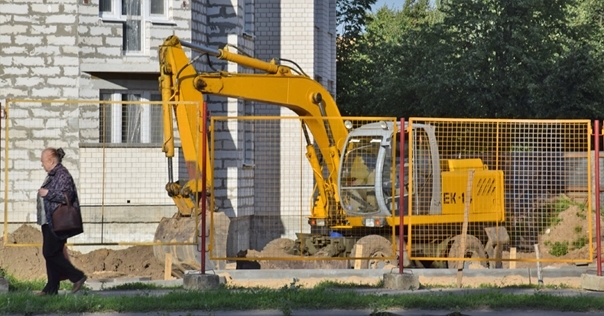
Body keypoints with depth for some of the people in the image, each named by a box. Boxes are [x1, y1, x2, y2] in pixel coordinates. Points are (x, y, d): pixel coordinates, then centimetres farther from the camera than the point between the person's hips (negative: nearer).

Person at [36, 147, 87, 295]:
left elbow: (66, 196, -24)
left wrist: (47, 193, -20)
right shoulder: (52, 175, 16)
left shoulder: (62, 175, -15)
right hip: (49, 222, 10)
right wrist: (44, 193, 12)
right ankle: (51, 288, 11)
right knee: (51, 254, 9)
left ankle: (77, 277, -2)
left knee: (51, 253, -10)